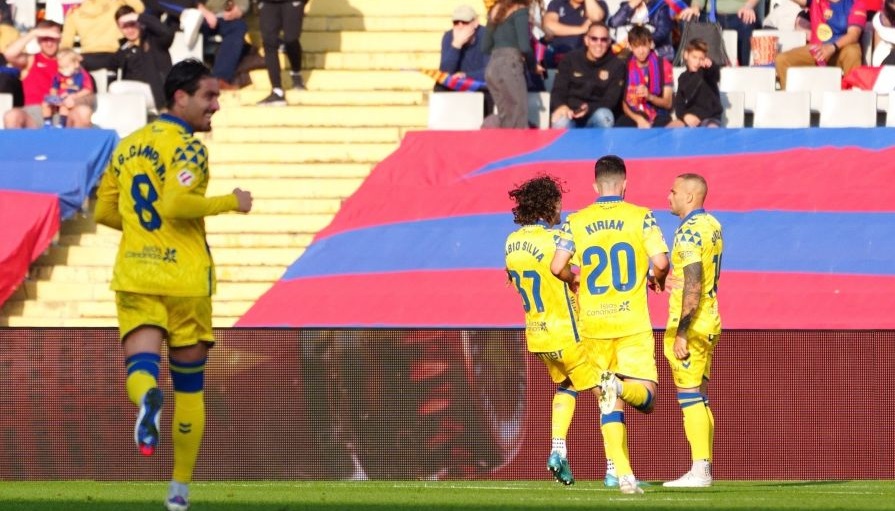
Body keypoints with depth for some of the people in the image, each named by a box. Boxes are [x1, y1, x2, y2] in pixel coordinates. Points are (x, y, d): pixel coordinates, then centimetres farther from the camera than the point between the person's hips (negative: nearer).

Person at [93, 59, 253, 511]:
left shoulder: (128, 146, 12)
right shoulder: (188, 147, -10)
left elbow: (104, 212, 18)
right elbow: (176, 203, -24)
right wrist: (230, 203, -12)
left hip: (134, 277, 4)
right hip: (184, 279, -4)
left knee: (141, 365, -10)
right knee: (190, 384, 10)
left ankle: (147, 398, -48)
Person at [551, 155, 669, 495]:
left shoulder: (576, 222, 2)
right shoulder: (641, 217, -2)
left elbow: (557, 267, -7)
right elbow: (660, 261, -12)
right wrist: (658, 279, 12)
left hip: (593, 323, 2)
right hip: (633, 325, -2)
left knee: (609, 405, 7)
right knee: (645, 398, 0)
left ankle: (624, 475, -4)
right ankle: (620, 386, -34)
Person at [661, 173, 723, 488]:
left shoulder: (690, 231, -16)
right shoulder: (712, 226, 14)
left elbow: (693, 285, -21)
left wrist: (681, 332, -21)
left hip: (690, 323, -10)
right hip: (710, 321, 10)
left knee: (689, 397, -8)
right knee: (699, 397, 12)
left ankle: (699, 472, -11)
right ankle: (704, 468, 12)